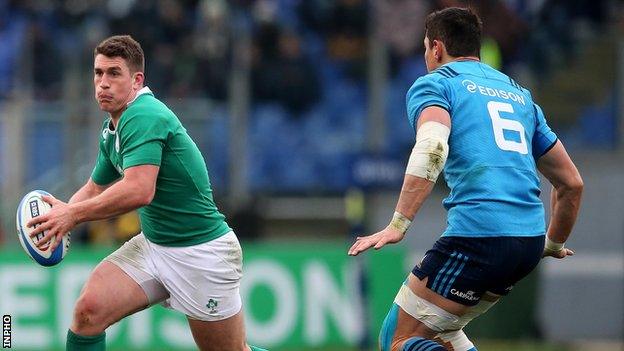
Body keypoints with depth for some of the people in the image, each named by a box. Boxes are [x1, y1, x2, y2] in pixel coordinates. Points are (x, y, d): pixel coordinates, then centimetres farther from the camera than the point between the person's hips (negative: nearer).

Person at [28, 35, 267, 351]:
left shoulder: (143, 117, -23)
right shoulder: (112, 130, 8)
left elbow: (139, 191, -35)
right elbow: (94, 189, 19)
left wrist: (74, 214, -26)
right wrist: (63, 212, -3)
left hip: (201, 251, -8)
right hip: (152, 243, 8)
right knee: (88, 310, -13)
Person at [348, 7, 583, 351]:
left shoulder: (434, 83, 6)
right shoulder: (519, 94, 25)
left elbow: (432, 148, -17)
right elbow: (571, 183, 26)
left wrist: (398, 224, -22)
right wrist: (554, 244, 41)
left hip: (477, 233, -7)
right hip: (529, 239, 7)